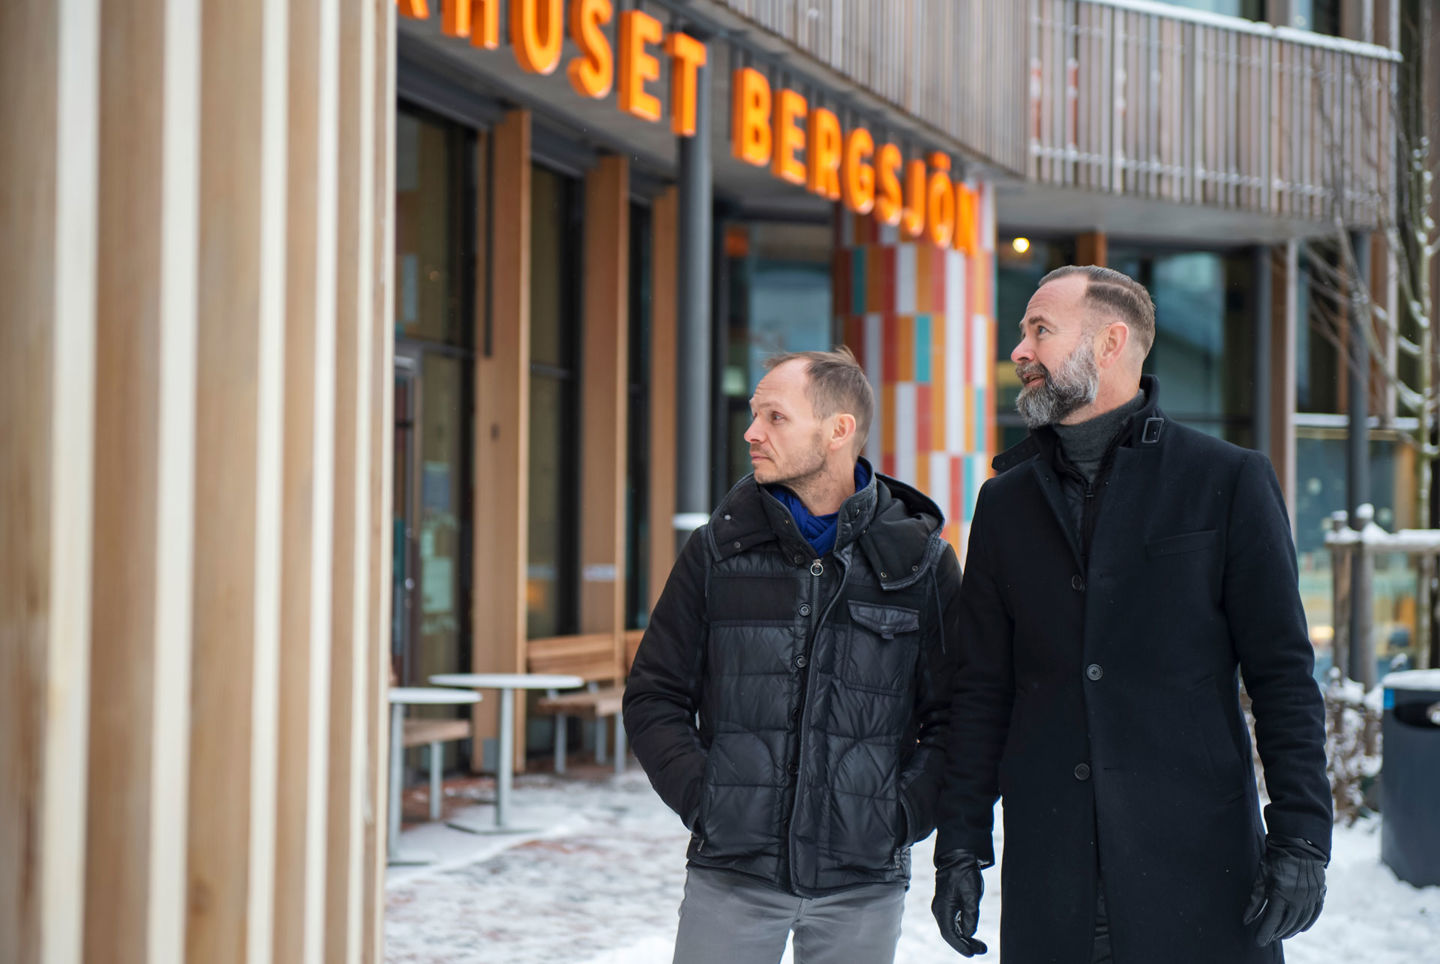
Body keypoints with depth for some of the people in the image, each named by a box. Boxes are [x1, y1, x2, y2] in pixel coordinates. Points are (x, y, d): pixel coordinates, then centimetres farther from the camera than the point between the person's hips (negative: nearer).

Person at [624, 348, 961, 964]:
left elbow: (956, 717, 5)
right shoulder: (718, 550, 3)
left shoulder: (922, 562, 1)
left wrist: (904, 815, -7)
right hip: (730, 878, 0)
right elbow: (654, 697, 8)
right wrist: (701, 797, -5)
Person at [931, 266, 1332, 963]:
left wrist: (1300, 840, -7)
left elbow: (1283, 675, 0)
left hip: (1199, 864, -3)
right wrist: (960, 846, 7)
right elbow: (982, 691, 14)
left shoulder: (1228, 481, 2)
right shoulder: (1006, 501, 12)